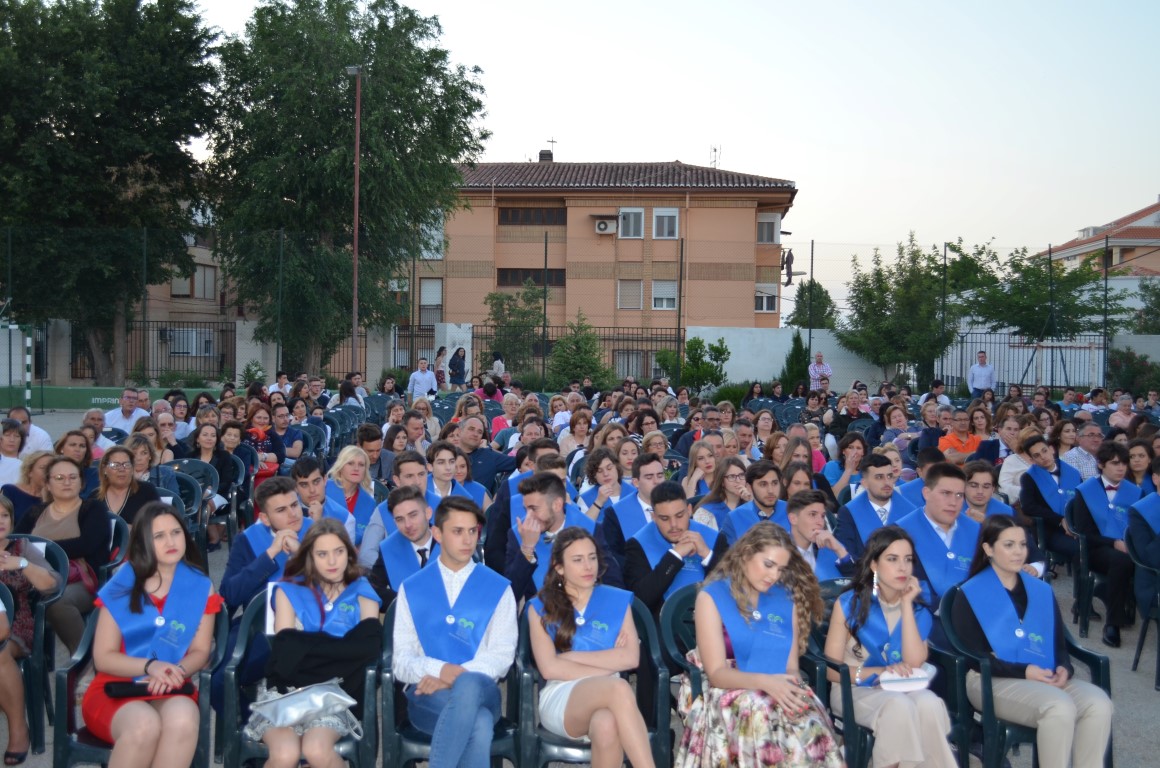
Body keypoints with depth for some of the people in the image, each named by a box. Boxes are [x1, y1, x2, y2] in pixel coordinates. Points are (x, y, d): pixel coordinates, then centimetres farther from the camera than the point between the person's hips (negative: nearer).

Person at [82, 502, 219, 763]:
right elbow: (103, 658, 0)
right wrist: (150, 666, -18)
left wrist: (176, 671, -18)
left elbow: (200, 651, 5)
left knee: (182, 722, -35)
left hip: (173, 691, 1)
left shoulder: (201, 588, 6)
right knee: (144, 726, -36)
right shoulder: (120, 587, 2)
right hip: (116, 689, -1)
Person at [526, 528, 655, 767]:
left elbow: (631, 658, 1)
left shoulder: (617, 600, 16)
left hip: (607, 694, 2)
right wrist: (610, 663, -5)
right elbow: (550, 668, -3)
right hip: (560, 698, -2)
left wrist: (571, 656, -2)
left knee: (607, 727, -40)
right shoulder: (541, 607, 11)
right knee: (618, 688, -38)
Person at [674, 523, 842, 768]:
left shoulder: (787, 598, 14)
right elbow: (716, 673, -6)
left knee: (810, 720, -35)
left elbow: (791, 665, 11)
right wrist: (764, 682, -24)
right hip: (729, 691, -3)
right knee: (761, 714, -40)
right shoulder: (712, 596, 1)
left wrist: (788, 688, -15)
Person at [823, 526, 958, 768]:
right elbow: (832, 670, -6)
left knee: (929, 703, -31)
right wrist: (879, 672, -20)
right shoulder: (849, 604, -5)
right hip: (855, 689, -3)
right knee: (899, 705, -34)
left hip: (903, 690, 3)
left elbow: (914, 664, -11)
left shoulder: (919, 610, 7)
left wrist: (906, 605, -11)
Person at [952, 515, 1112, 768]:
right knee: (1060, 706, -32)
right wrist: (1023, 671, -17)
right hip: (993, 679, -6)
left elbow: (1060, 643, 17)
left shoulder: (1042, 591, 20)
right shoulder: (971, 595, 2)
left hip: (1046, 678, 6)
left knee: (1099, 703, -23)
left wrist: (1064, 668, -7)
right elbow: (974, 657, -5)